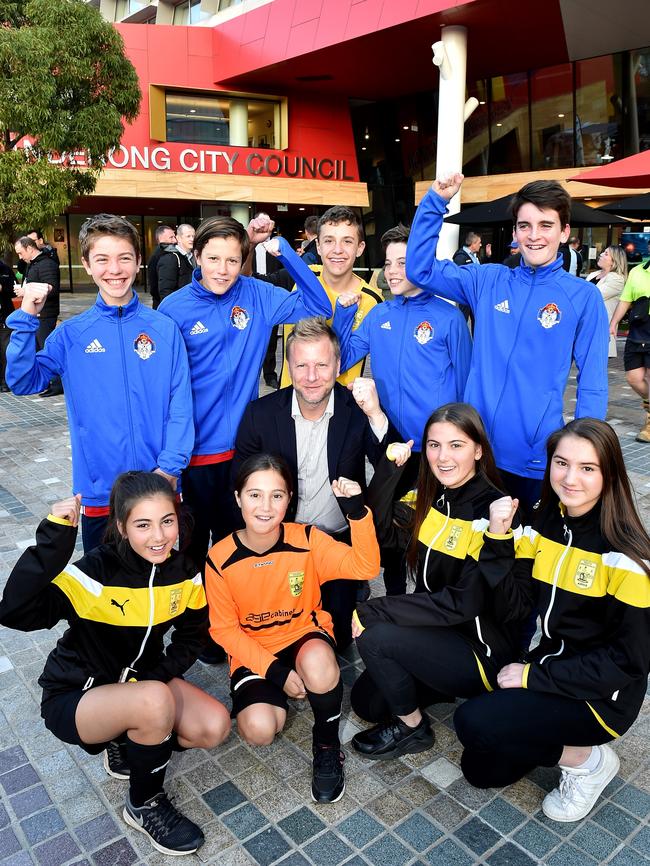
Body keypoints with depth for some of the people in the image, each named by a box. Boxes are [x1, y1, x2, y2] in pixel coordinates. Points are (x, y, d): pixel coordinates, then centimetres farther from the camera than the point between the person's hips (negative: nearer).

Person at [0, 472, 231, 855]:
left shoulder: (185, 572, -12)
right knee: (155, 701, -35)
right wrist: (54, 537, -47)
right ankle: (144, 807, -5)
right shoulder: (96, 572, -28)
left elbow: (193, 635, 3)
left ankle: (127, 744, 11)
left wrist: (156, 678, -13)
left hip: (142, 682, 5)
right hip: (75, 695, -5)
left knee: (215, 727, -16)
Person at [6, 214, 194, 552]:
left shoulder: (164, 329, -3)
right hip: (99, 488, 1)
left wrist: (170, 466, -12)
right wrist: (26, 319, -14)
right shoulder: (71, 334, 0)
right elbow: (22, 382, -6)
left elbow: (180, 405, -4)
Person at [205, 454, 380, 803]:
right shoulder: (219, 559, -15)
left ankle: (327, 745, -4)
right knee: (259, 729, -25)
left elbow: (365, 568, -23)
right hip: (253, 652, 1)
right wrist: (275, 672, -17)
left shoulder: (306, 539, -15)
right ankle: (273, 693, 14)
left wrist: (356, 511, -37)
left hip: (306, 633, 0)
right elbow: (225, 629, -7)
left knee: (319, 665, -36)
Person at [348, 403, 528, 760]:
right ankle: (446, 684, 21)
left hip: (484, 650, -7)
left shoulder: (494, 511, -22)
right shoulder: (429, 497, 0)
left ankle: (411, 728, 1)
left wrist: (373, 611, -26)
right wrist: (389, 466, -20)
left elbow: (465, 603, -26)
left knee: (373, 634, -23)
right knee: (366, 701, 5)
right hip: (437, 630, 7)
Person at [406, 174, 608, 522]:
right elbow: (420, 269, 3)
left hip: (539, 457, -2)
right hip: (476, 447, 2)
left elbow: (592, 385, -1)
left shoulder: (584, 296, -3)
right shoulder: (488, 281, 3)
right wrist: (435, 202, -6)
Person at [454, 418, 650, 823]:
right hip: (549, 662, 6)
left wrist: (533, 676, -18)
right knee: (481, 770, 5)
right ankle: (564, 740, 21)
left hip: (601, 695, -6)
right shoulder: (545, 525, -2)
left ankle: (587, 759, 0)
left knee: (475, 722, -22)